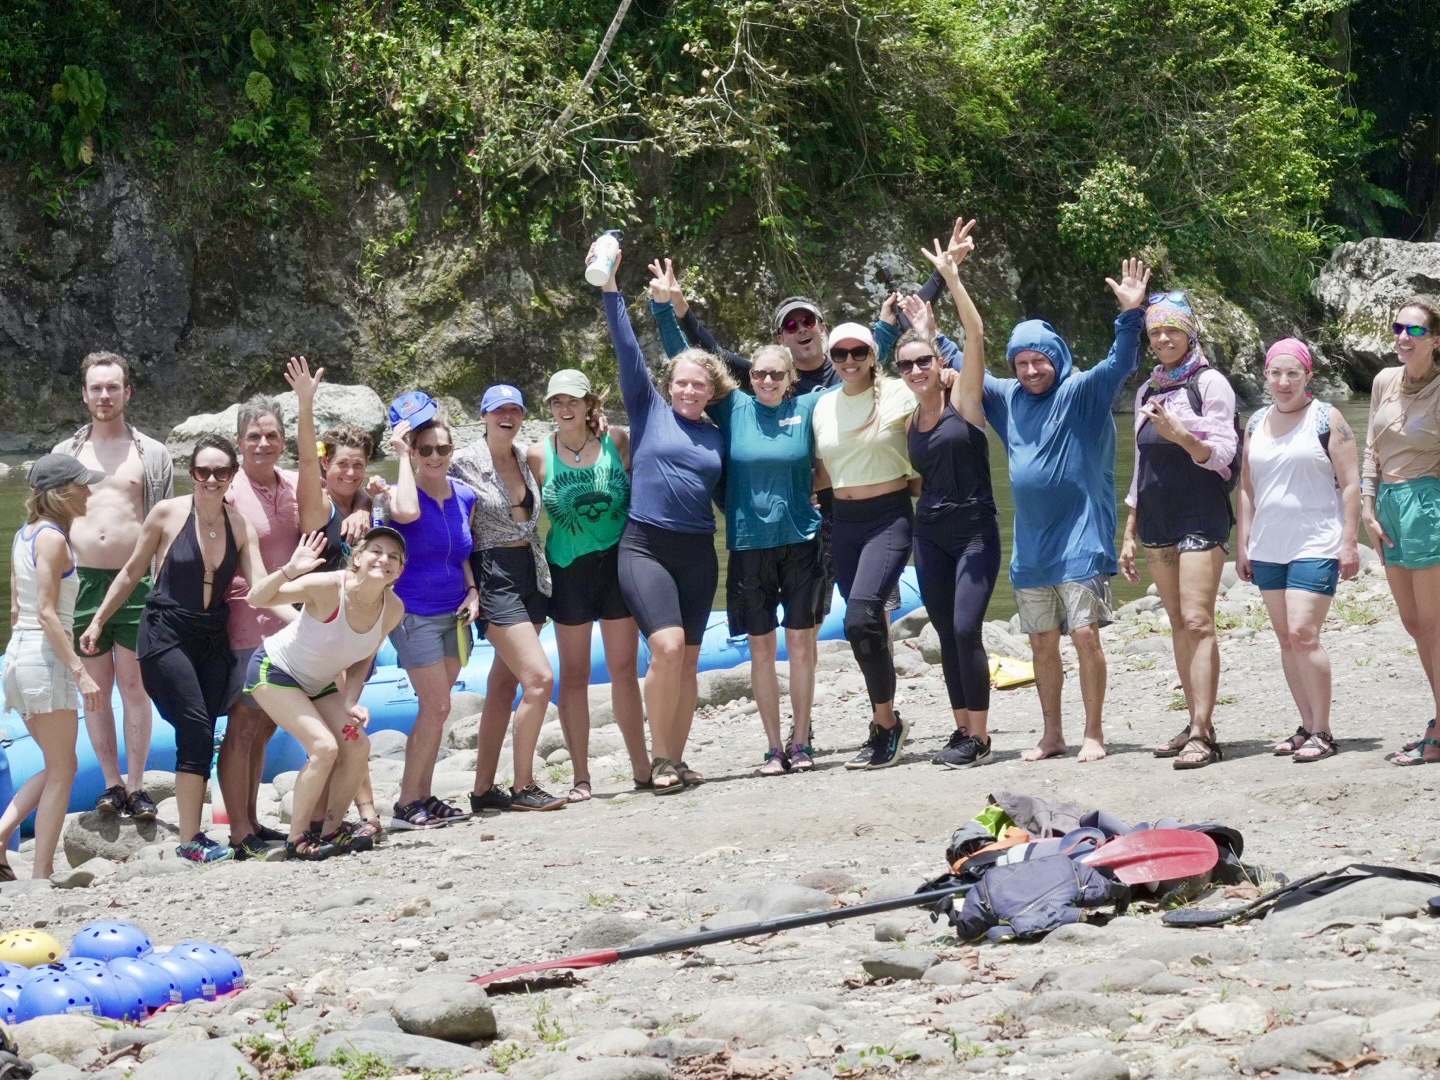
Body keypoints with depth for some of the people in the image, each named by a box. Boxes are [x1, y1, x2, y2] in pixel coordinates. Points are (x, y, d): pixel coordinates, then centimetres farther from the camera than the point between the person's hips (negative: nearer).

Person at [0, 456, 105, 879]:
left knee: (55, 768, 17)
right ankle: (41, 875, 0)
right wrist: (80, 670, -21)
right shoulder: (53, 538, -14)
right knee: (62, 771, 0)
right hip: (46, 658, -9)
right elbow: (47, 613, -19)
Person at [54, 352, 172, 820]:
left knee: (134, 688, 0)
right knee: (96, 690, 4)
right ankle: (112, 784, 12)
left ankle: (137, 786, 6)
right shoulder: (65, 453, 11)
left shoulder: (151, 454, 6)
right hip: (83, 582, 2)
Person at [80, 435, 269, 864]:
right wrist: (98, 621, 8)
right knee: (197, 729, -16)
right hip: (165, 635, -4)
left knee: (199, 737, 1)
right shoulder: (167, 514, -6)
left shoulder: (241, 525, 3)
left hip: (213, 640, 4)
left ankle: (191, 832, 6)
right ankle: (191, 840, -13)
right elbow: (132, 572, 5)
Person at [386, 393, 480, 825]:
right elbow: (407, 513, -38)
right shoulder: (402, 493, -12)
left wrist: (472, 591, 2)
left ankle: (424, 797, 18)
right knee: (437, 707, -11)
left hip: (453, 615, 6)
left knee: (434, 709, 10)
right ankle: (406, 803, -3)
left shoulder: (465, 497, 5)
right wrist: (402, 456, -26)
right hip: (415, 615, -6)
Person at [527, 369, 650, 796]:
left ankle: (642, 767, 12)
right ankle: (580, 776, 9)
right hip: (568, 568, 0)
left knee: (624, 669, 4)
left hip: (618, 562, 0)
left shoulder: (618, 440, -2)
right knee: (574, 674, 4)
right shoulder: (539, 454, -1)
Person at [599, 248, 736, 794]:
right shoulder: (649, 410, 5)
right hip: (645, 544, -4)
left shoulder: (717, 436, 13)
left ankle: (677, 759, 12)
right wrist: (610, 289, -9)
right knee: (667, 646, -18)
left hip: (698, 553, 4)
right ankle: (659, 759, -8)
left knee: (688, 658, 4)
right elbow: (628, 350, -2)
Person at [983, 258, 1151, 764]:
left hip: (1080, 540, -6)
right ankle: (1052, 735, 20)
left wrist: (1131, 316, -34)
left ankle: (1094, 733, 0)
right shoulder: (1008, 399, 10)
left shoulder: (1081, 394, -6)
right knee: (1041, 641, 10)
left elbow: (1119, 364, -21)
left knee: (1084, 633, -8)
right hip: (1031, 547, 6)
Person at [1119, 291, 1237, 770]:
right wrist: (1129, 533, 19)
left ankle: (1202, 733, -19)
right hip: (1157, 519, 7)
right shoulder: (1147, 391, 17)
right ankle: (1196, 725, 7)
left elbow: (1221, 455, -10)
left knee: (1197, 621, -14)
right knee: (1178, 623, 5)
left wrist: (1179, 433, -28)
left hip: (1200, 515, -7)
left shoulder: (1208, 383, -3)